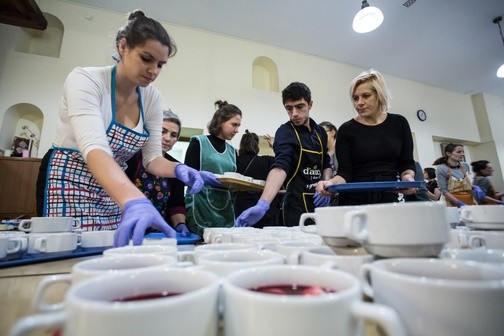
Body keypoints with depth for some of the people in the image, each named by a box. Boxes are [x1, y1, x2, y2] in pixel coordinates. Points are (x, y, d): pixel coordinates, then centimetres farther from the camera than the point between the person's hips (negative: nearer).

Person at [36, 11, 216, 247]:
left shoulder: (152, 98, -4)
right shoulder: (85, 79, -19)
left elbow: (152, 158, -5)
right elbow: (94, 147, -36)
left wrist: (179, 169, -27)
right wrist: (134, 201, -52)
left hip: (115, 192, 5)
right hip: (69, 185, -4)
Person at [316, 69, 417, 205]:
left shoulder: (399, 123, 4)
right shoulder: (346, 130, -3)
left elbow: (406, 163, 6)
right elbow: (345, 172, -8)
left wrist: (407, 177, -15)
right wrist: (331, 183, -29)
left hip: (390, 198, 2)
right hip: (354, 200, -2)